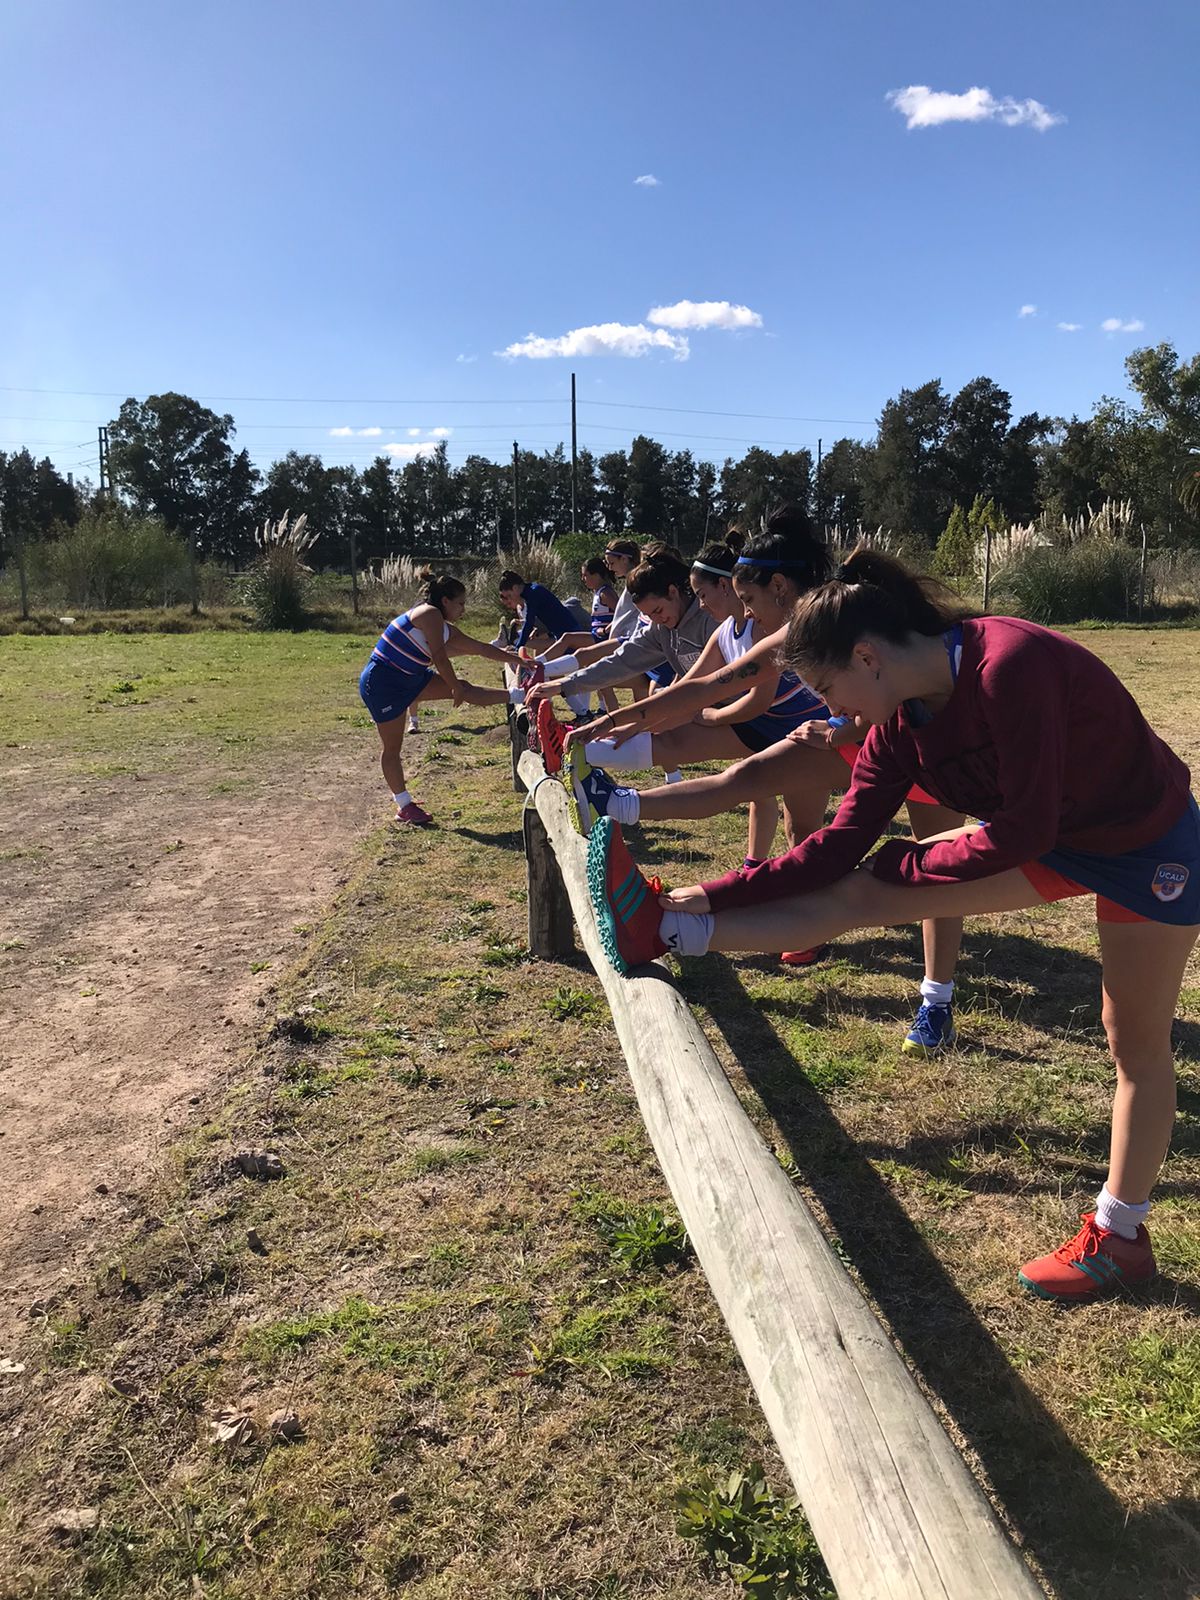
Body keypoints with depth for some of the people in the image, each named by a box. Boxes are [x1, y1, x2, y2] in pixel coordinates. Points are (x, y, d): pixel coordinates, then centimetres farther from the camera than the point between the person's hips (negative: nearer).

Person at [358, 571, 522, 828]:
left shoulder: (446, 629, 11)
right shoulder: (430, 614, -16)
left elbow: (481, 648, 16)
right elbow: (439, 657, -17)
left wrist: (518, 660, 20)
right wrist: (455, 687, -7)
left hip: (409, 679, 9)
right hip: (382, 683, -9)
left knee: (462, 688, 6)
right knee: (392, 747, 2)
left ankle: (518, 696, 14)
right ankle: (404, 806, 10)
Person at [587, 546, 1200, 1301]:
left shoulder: (1009, 667, -35)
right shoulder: (901, 721, -12)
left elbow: (1024, 831, -30)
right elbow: (841, 845, -11)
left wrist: (911, 863, -16)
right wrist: (712, 897, -18)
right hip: (1048, 838, 6)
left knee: (1138, 1039, 8)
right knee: (862, 892, -6)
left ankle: (1120, 1237, 24)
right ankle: (666, 930, -10)